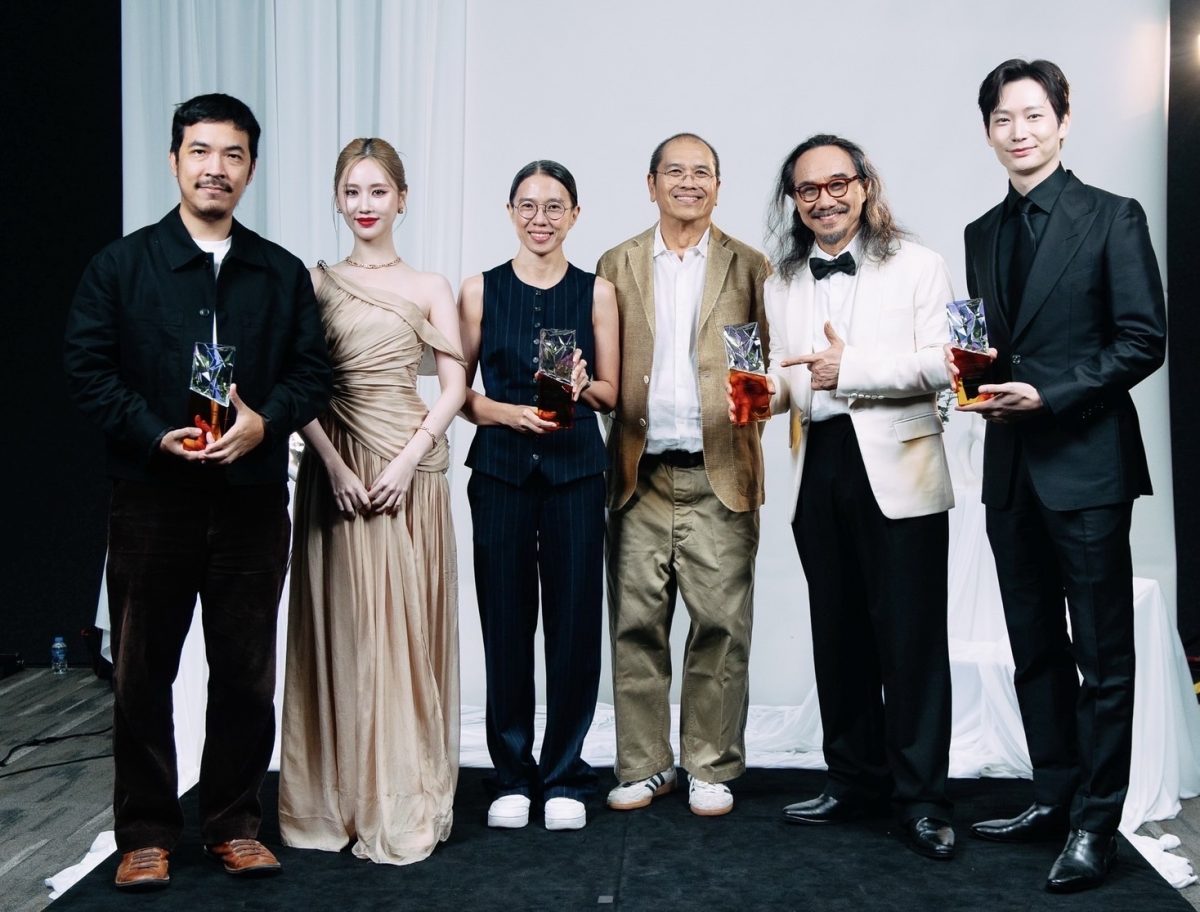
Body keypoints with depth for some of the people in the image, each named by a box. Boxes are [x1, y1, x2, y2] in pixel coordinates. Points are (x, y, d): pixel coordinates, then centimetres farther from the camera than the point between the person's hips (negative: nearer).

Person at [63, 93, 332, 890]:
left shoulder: (283, 274, 9)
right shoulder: (122, 265, 3)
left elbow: (313, 373, 6)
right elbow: (89, 368, -2)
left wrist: (265, 420, -13)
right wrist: (158, 434, -15)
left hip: (253, 499, 2)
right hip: (151, 495, -1)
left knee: (246, 671, 8)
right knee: (143, 672, 6)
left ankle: (234, 825, 23)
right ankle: (146, 834, 18)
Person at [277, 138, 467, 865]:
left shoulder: (429, 287, 7)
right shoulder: (315, 284, 8)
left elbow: (455, 385, 0)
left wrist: (410, 458, -12)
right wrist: (334, 466, -10)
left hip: (409, 469, 0)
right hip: (336, 468, 1)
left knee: (407, 627, 1)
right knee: (340, 627, 4)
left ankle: (406, 803, 11)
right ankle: (340, 796, 15)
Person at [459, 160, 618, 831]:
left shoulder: (597, 292, 7)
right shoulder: (480, 291, 6)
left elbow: (612, 394, 8)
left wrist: (581, 386, -14)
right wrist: (511, 412, -12)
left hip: (574, 470, 0)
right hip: (501, 469, 0)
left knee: (574, 619, 0)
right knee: (505, 619, 2)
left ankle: (564, 775, 14)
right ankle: (513, 773, 16)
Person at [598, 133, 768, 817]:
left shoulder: (749, 267, 9)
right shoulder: (617, 266, 12)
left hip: (719, 476, -1)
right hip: (640, 475, 1)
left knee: (721, 625, 0)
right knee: (636, 625, 5)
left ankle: (712, 768, 14)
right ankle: (643, 765, 18)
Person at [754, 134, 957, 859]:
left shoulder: (916, 266, 2)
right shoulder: (782, 285, 16)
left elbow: (945, 363, -9)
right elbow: (784, 377, 15)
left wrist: (851, 369, -15)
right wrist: (763, 392, -7)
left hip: (897, 472, -5)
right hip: (819, 473, 5)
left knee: (912, 638, -3)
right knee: (839, 635, 11)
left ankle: (922, 799, 8)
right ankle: (855, 779, 24)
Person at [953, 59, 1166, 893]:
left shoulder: (1112, 219, -2)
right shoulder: (982, 235, 15)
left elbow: (1143, 340, -8)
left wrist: (1049, 395, -16)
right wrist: (977, 380, -2)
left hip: (1086, 464, -6)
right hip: (1011, 465, 6)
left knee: (1102, 653, 1)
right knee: (1036, 649, 13)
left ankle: (1096, 823, 9)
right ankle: (1054, 796, 25)